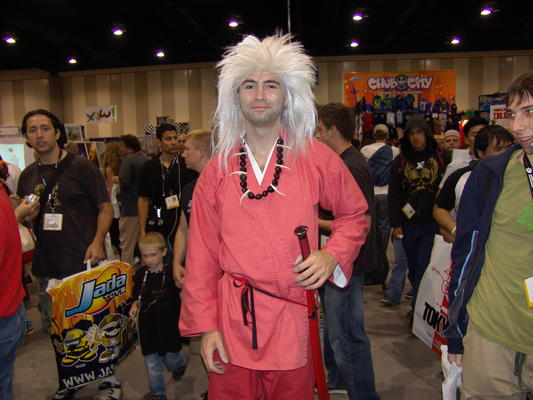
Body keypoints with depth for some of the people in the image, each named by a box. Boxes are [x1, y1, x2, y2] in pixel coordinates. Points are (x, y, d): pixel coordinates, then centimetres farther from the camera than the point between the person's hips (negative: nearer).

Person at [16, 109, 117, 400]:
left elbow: (105, 207, -5)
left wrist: (97, 242, -18)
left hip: (84, 262, -5)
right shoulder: (28, 176, 11)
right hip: (47, 266, 5)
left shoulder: (81, 167, -4)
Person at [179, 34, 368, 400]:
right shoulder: (218, 170, 0)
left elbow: (355, 213, 11)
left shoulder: (316, 159, -2)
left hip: (293, 318, 0)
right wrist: (205, 325, -1)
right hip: (231, 322, 1)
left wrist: (332, 255, -7)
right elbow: (202, 255, 2)